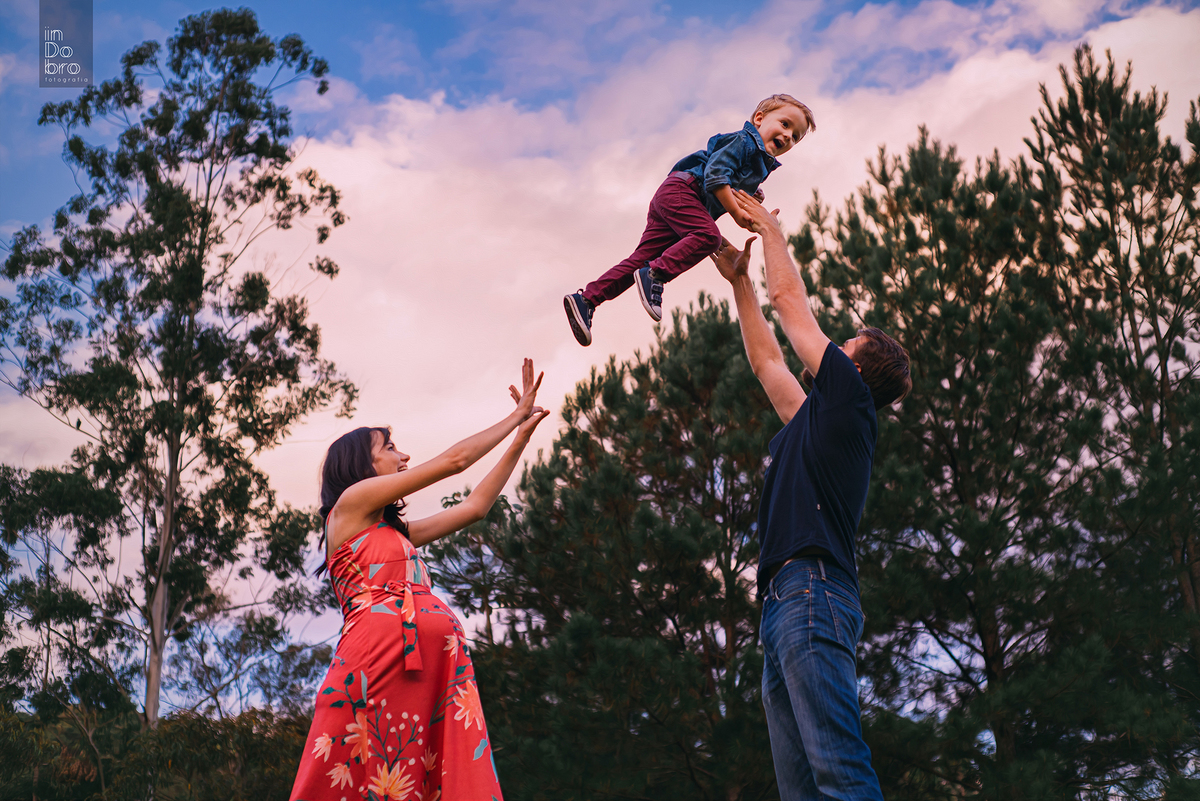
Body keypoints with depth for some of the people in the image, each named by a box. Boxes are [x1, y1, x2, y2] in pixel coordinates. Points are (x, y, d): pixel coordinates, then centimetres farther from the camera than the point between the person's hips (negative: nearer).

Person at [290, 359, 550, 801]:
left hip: (434, 664, 7)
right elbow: (454, 460, 12)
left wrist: (522, 436, 36)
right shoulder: (352, 502, 10)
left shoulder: (398, 531, 32)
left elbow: (475, 505, 35)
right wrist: (518, 416, 24)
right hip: (381, 649, -7)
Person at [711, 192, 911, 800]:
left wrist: (769, 227, 26)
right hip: (786, 600, 9)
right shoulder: (817, 419, 29)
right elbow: (766, 360, 41)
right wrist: (738, 281, 46)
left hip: (812, 588, -9)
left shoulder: (848, 395, 6)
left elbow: (789, 299, 13)